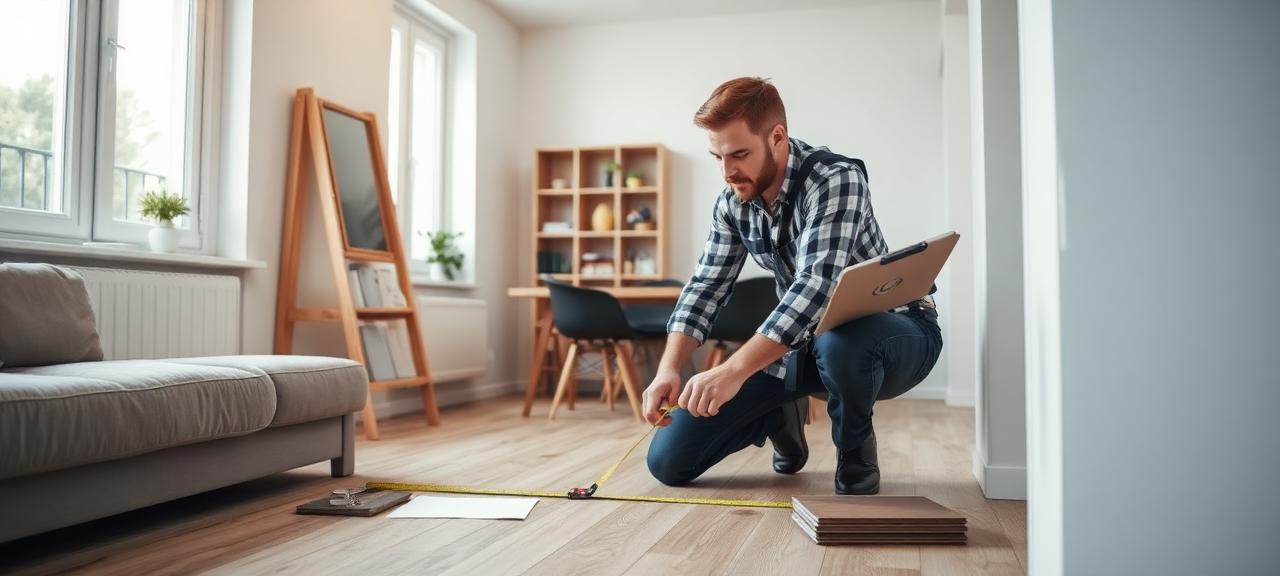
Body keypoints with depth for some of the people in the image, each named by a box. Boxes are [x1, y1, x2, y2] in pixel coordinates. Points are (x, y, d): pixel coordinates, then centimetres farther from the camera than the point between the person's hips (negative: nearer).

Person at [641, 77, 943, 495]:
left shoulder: (836, 179, -24)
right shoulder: (732, 202, -3)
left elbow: (816, 286, -37)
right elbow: (706, 286, -3)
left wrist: (733, 370, -48)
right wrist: (668, 370, -20)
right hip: (801, 343, 5)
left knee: (838, 343, -45)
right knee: (668, 460, -6)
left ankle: (856, 453, -10)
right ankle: (783, 418, 21)